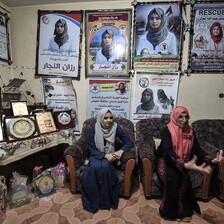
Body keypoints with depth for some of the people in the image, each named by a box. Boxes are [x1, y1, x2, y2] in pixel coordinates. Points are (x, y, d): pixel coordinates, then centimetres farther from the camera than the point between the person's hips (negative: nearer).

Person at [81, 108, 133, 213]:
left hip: (110, 156, 0)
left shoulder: (116, 127, -13)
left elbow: (129, 142, -9)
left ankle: (106, 200, -12)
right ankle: (93, 200, -11)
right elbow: (91, 149, -13)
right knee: (95, 167, -32)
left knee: (105, 166, -33)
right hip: (97, 155, 0)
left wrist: (120, 151, -28)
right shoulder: (94, 128, -14)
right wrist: (105, 155, -27)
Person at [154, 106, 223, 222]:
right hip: (164, 159, -3)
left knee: (184, 176, -26)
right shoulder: (166, 130, -20)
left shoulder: (190, 131, -3)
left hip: (182, 161, 4)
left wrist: (211, 160, -30)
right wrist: (185, 165, -49)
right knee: (172, 175, -31)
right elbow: (168, 151, -34)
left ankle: (183, 209, -6)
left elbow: (197, 149, -10)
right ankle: (171, 210, -11)